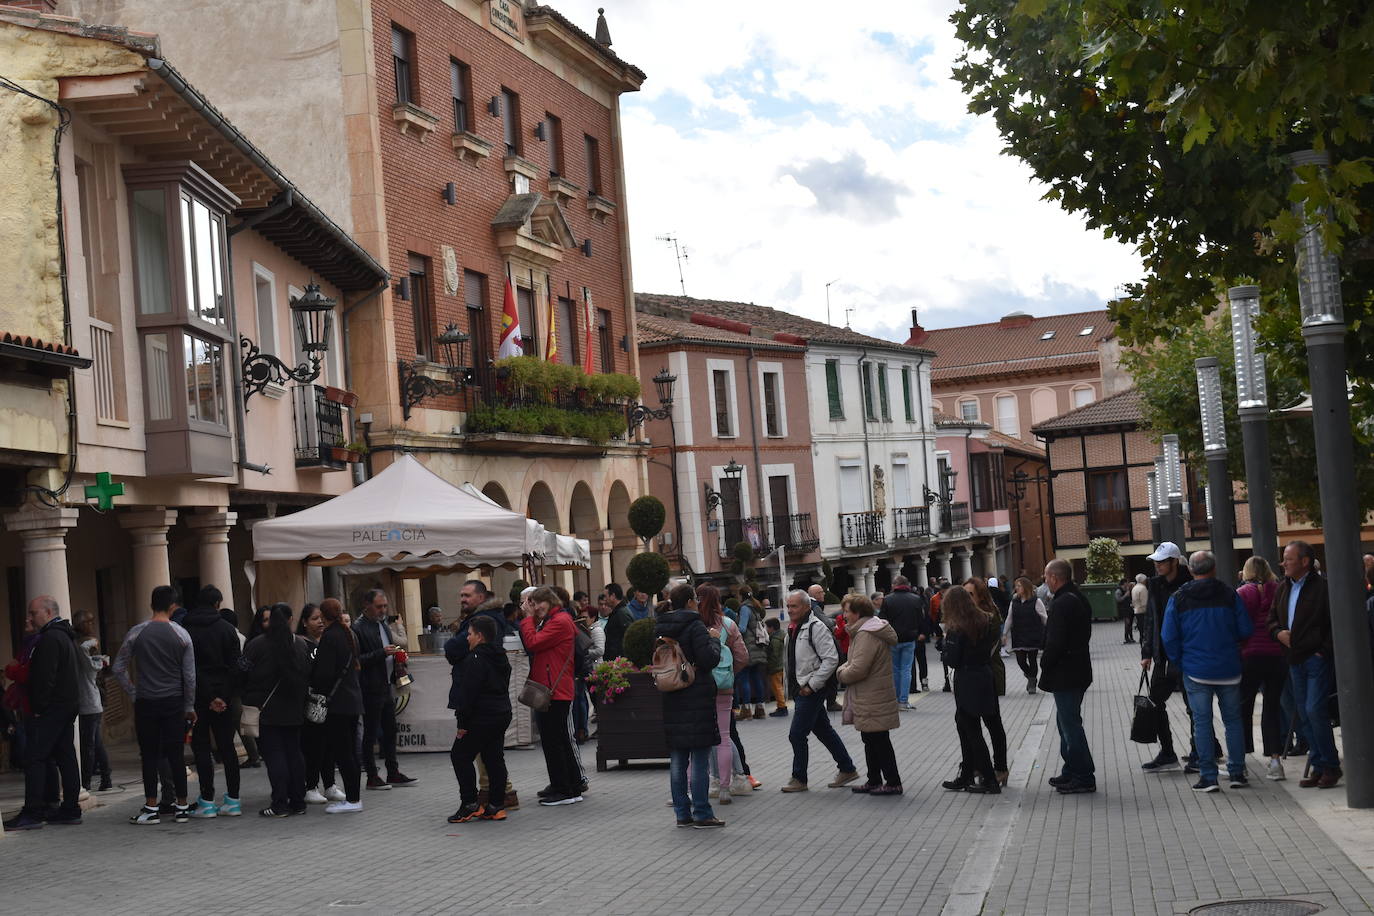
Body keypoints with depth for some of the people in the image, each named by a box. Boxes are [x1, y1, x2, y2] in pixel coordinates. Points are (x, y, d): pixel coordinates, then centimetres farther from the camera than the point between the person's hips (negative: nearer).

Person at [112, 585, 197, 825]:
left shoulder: (136, 633, -2)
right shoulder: (181, 635, -2)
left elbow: (117, 668, 0)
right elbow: (190, 676, 1)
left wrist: (134, 694, 9)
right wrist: (189, 707, 9)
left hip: (146, 703, -1)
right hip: (174, 702, 1)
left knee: (150, 755, 4)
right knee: (175, 754, 5)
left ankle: (151, 808, 3)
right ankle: (182, 806, 8)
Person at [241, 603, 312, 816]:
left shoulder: (256, 646, -8)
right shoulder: (302, 644, 4)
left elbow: (244, 676, -5)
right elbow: (310, 673, 9)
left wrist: (248, 702, 6)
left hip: (266, 711, -4)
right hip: (294, 710, 4)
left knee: (273, 754, -3)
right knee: (294, 752, 11)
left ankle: (280, 804, -6)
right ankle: (298, 801, 12)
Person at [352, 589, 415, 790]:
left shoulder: (383, 625, 15)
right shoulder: (358, 629, -13)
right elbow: (357, 660, -19)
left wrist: (395, 653, 6)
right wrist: (382, 653, -24)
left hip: (386, 688, 8)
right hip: (371, 689, -8)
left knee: (390, 732, 11)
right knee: (371, 734, 0)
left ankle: (393, 773, 17)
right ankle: (372, 777, 6)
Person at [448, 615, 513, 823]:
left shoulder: (476, 659, -16)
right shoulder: (501, 657, 13)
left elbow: (469, 692, -19)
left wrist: (462, 722, -15)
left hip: (481, 718, -9)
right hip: (502, 714, 9)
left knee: (460, 756, 0)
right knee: (494, 759, 11)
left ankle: (469, 804, -3)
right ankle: (496, 805, 11)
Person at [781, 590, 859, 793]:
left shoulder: (816, 627, -15)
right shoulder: (793, 629, 13)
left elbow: (831, 659, -20)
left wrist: (811, 685, -20)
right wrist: (792, 689, 17)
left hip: (813, 690, -9)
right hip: (800, 690, 9)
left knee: (797, 734, -7)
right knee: (824, 731, 15)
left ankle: (799, 779, 4)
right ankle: (847, 769, 25)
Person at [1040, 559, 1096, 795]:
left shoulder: (1061, 604, -20)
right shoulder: (1079, 599, 11)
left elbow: (1055, 643, -24)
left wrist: (1045, 668, -9)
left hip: (1065, 675, -10)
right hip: (1079, 671, 10)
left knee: (1070, 724, -5)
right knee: (1067, 722, 20)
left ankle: (1084, 777, -1)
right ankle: (1072, 771, 28)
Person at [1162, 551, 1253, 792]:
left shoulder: (1178, 599, -2)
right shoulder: (1229, 595, -2)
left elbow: (1168, 637, -2)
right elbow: (1246, 630, -1)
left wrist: (1180, 663, 10)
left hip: (1196, 671, -1)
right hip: (1228, 670, 1)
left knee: (1202, 723, 3)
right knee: (1233, 720, 10)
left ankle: (1208, 776, 1)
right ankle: (1237, 773, 12)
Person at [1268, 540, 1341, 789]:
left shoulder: (1322, 587, -10)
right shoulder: (1283, 588, 13)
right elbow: (1272, 618, 21)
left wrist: (1325, 650, -15)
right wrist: (1278, 632, 1)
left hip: (1316, 657, -8)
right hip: (1295, 659, 8)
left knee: (1314, 710, -14)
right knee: (1304, 715, 9)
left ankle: (1331, 766, -3)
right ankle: (1318, 766, 16)